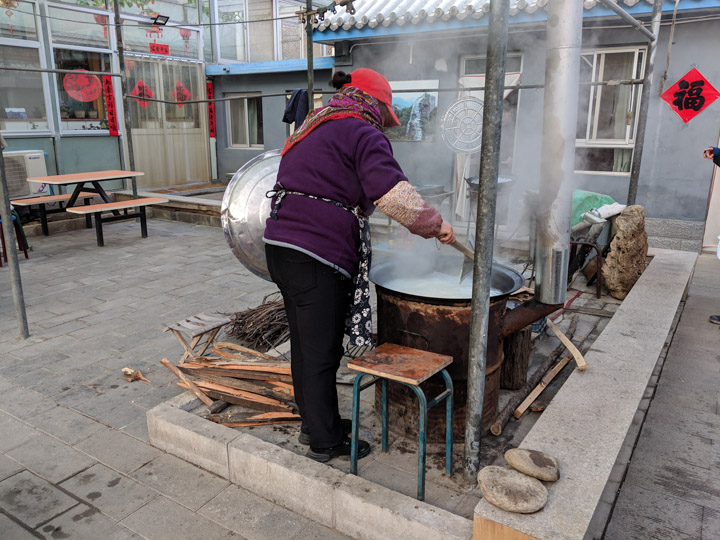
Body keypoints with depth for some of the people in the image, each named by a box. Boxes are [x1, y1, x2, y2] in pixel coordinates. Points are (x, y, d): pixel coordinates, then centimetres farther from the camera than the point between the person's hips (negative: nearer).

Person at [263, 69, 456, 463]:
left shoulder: (314, 129, 23)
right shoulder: (362, 134, -7)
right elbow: (394, 192, -21)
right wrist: (434, 224, -10)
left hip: (280, 246, 10)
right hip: (318, 257, -9)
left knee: (304, 343, 19)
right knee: (321, 353, 2)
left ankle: (313, 422, 35)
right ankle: (325, 442, 18)